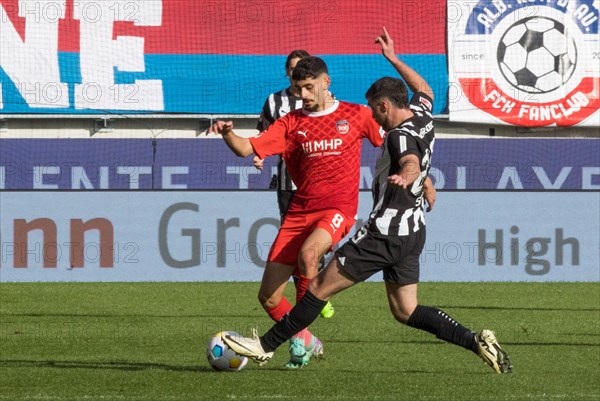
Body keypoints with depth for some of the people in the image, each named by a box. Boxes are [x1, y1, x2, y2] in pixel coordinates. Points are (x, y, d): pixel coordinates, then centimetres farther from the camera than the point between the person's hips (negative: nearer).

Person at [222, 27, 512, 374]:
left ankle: (266, 346, 5)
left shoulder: (401, 136, -17)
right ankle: (476, 341, -3)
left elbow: (412, 163, -39)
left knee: (321, 288, -1)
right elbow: (424, 89, 31)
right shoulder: (423, 117, 9)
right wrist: (394, 59, 39)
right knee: (405, 311, 11)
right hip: (413, 232, 9)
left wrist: (404, 176, -61)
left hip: (385, 234, -9)